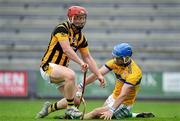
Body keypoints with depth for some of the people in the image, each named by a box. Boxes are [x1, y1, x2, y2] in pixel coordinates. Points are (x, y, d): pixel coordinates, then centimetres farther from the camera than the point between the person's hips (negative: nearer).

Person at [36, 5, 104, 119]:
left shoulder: (81, 37, 8)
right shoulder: (62, 29, -15)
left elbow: (87, 57, 12)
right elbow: (67, 49, -27)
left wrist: (99, 75, 2)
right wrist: (81, 62, -37)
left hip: (61, 69, 8)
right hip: (49, 66, -8)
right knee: (71, 75, -36)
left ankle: (50, 107, 23)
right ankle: (70, 109, -20)